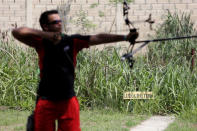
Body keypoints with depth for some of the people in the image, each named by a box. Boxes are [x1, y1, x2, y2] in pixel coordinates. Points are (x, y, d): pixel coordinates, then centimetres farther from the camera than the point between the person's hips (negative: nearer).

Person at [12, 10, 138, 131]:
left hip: (68, 101, 1)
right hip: (46, 102, -1)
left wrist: (125, 37, -15)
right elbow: (17, 32, -15)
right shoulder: (41, 42, -3)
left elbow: (98, 38, -7)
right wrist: (45, 35, -22)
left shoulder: (72, 41, 1)